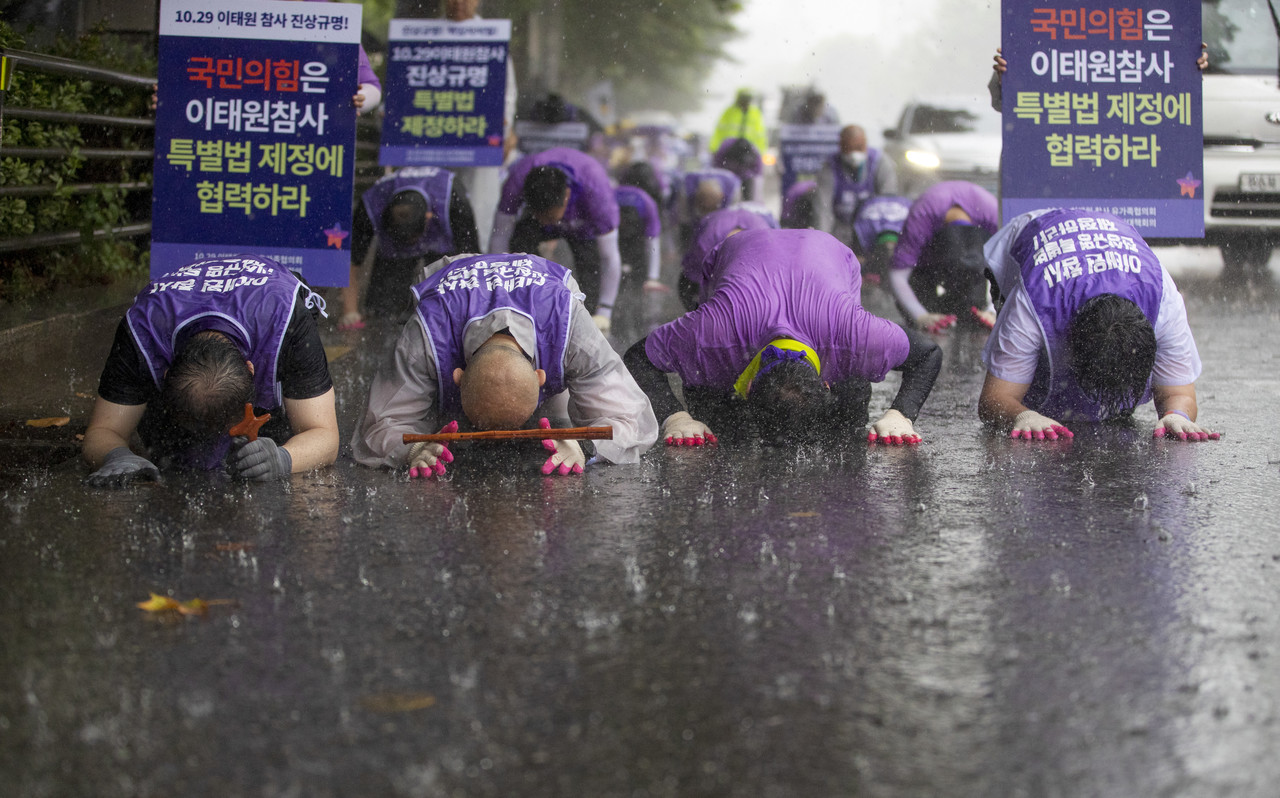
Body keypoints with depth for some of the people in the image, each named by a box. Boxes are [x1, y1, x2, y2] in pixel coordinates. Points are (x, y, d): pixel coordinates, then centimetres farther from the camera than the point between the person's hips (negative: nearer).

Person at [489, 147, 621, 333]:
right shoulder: (518, 179, -39)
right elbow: (499, 237, -28)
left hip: (584, 226, -1)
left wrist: (604, 312, -37)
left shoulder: (596, 190, -43)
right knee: (520, 242, -29)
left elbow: (609, 257, -36)